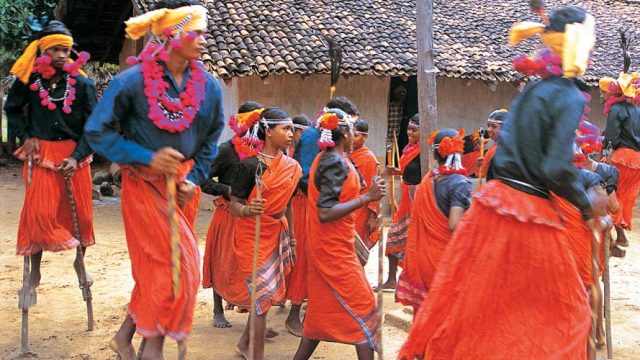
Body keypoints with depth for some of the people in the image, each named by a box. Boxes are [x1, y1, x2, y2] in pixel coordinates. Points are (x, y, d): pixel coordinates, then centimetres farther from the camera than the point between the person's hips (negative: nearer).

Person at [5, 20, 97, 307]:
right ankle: (34, 275, 11)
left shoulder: (82, 84, -6)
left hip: (74, 155, 1)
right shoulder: (28, 79, -4)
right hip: (41, 154, 0)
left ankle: (80, 262, 34)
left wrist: (76, 157, -14)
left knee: (80, 211, 10)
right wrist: (25, 136, -1)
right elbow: (12, 109, 13)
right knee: (39, 213, -3)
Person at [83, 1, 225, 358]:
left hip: (182, 184, 5)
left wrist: (194, 179, -2)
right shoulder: (133, 81, -14)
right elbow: (97, 131, -10)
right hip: (145, 182, -5)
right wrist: (146, 157, -18)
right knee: (179, 263, -7)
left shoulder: (209, 85, 0)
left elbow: (211, 140, 11)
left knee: (156, 264, 10)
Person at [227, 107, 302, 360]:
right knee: (262, 294, -5)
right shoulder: (249, 165, -14)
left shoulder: (291, 166, 4)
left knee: (267, 293, 11)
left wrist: (292, 240, 17)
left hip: (276, 235, 6)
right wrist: (248, 210, -37)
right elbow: (234, 204, -15)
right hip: (252, 236, -6)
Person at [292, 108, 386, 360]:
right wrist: (367, 197, -24)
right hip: (334, 248, -10)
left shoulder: (324, 158, 11)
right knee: (362, 306, -3)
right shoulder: (336, 162, -18)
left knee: (323, 307, 16)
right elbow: (325, 213, -26)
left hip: (325, 245, 10)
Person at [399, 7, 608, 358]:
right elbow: (556, 169, -20)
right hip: (529, 216, -7)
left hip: (493, 202, 7)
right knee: (563, 310, 12)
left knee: (471, 296, 17)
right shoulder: (569, 98, -13)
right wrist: (587, 203, -4)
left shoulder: (531, 91, 10)